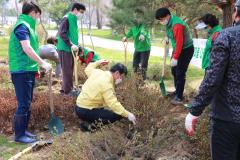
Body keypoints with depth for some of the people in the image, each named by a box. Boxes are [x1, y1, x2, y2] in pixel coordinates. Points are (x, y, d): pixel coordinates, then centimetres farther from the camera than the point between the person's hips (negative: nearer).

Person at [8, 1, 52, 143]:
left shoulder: (28, 25, 16)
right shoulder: (22, 25, -14)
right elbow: (27, 49, -24)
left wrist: (37, 65, 19)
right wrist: (43, 63, -21)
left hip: (28, 70, 10)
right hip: (22, 71, -10)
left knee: (27, 102, 15)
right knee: (24, 104, -5)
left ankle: (24, 130, 25)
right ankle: (19, 135, 5)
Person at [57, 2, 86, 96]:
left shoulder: (74, 19, 13)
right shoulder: (66, 18, -14)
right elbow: (62, 34, -22)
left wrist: (76, 45, 12)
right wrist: (71, 45, -25)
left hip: (70, 49, 9)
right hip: (65, 48, -9)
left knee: (70, 70, 14)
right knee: (67, 70, -2)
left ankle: (65, 88, 24)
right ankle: (68, 90, 5)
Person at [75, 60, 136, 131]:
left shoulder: (97, 72, 3)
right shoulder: (106, 84, -23)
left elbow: (88, 69, 26)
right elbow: (113, 104, -28)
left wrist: (98, 62, 34)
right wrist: (127, 114, -25)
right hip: (85, 112, -10)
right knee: (117, 115, -13)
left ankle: (93, 122, 10)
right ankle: (91, 125, -11)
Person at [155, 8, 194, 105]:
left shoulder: (177, 25, -30)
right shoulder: (169, 22, 0)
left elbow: (179, 43, -30)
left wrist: (175, 58, -28)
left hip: (186, 49, -10)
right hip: (177, 49, 10)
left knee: (180, 73, -10)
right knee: (174, 71, 16)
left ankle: (179, 97, -4)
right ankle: (177, 92, 29)